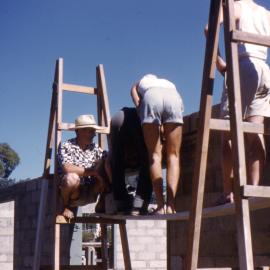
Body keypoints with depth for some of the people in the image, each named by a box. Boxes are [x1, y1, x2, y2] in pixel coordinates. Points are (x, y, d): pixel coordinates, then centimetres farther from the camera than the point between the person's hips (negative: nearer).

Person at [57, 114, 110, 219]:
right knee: (72, 178, -39)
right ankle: (66, 206, -7)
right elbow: (67, 168, -25)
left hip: (90, 193, 4)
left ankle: (102, 202, -3)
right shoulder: (66, 146, -9)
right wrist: (93, 171, -24)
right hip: (72, 194, -4)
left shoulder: (95, 148, 7)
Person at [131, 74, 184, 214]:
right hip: (174, 98, 1)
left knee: (154, 155, 2)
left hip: (151, 98, -1)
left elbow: (138, 104, 18)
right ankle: (171, 205, -11)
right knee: (173, 155, 4)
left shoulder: (138, 85, 39)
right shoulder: (168, 83, 42)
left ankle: (161, 206, -10)